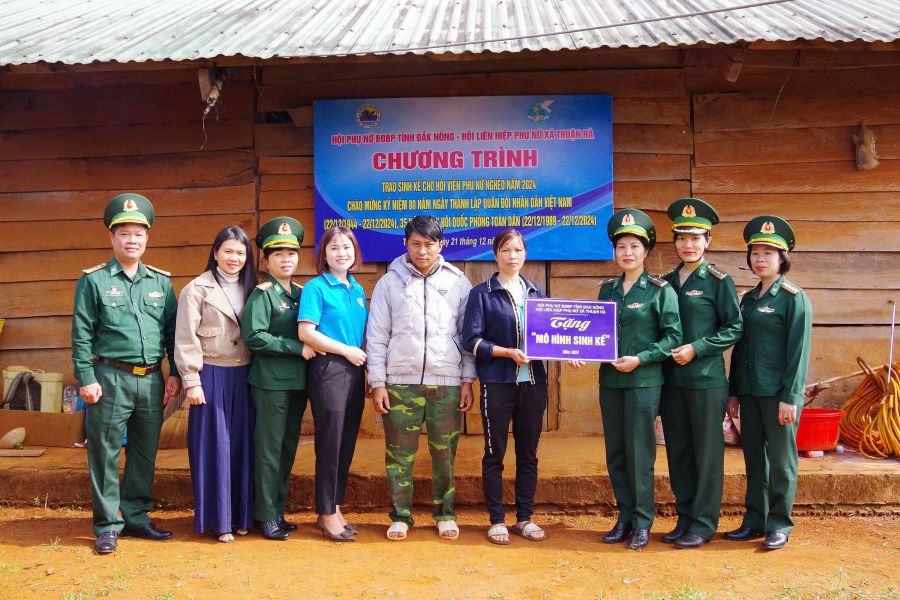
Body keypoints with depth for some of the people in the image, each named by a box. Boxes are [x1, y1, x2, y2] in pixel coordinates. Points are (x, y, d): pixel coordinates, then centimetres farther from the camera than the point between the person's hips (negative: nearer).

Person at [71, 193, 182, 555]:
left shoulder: (161, 282, 10)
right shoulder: (94, 281, 0)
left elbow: (172, 332, 10)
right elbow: (81, 335, -3)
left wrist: (175, 373, 5)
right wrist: (86, 379, -10)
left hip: (152, 380, 4)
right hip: (110, 379, -3)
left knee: (145, 453, 11)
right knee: (105, 454, 3)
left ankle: (136, 517, 24)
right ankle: (108, 526, 13)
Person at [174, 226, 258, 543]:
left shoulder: (251, 288, 11)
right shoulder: (197, 289, -4)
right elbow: (185, 339, -7)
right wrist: (191, 382, -11)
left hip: (243, 376, 5)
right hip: (212, 375, -4)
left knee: (242, 445, 8)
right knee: (214, 447, 1)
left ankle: (240, 515, 18)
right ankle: (216, 519, 10)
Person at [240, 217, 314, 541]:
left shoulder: (301, 293, 12)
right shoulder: (262, 294, -7)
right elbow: (253, 336, -17)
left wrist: (309, 350, 2)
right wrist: (297, 348, -17)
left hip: (298, 381, 7)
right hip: (271, 382, -7)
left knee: (288, 449, 12)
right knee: (269, 450, 0)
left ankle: (278, 511, 24)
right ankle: (266, 517, 11)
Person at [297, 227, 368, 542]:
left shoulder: (358, 290, 14)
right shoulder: (316, 287, -6)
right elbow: (306, 332, -14)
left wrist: (366, 360, 3)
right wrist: (346, 350, -12)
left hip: (354, 371, 7)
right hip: (328, 370, -6)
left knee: (347, 443, 11)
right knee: (330, 443, -1)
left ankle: (334, 507, 24)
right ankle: (327, 515, 11)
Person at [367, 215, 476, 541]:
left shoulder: (458, 283, 7)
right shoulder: (389, 282, 5)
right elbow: (376, 335, 4)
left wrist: (468, 380, 3)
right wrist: (377, 383, -1)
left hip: (447, 382, 0)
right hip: (400, 381, 0)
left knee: (445, 452, 6)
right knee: (399, 453, 4)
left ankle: (445, 513, 22)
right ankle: (401, 515, 18)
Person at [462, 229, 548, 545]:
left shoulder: (536, 293, 12)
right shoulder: (482, 293, -1)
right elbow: (471, 340, -8)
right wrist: (510, 353, -17)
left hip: (533, 382, 4)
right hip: (497, 384, -4)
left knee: (528, 454, 10)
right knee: (494, 455, 5)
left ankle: (524, 518, 22)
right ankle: (497, 520, 17)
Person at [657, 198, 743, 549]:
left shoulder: (718, 281, -3)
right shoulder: (666, 282, 11)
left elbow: (734, 328, -6)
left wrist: (696, 348, -15)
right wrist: (663, 353, 2)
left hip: (707, 380, -5)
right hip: (671, 381, 5)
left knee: (707, 454, 2)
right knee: (678, 454, 11)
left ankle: (704, 524, 11)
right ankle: (685, 519, 22)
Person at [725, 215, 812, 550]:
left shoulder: (794, 298, -7)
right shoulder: (748, 298, 12)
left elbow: (799, 352, -11)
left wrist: (790, 397, -16)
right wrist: (733, 393, 12)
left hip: (778, 393, -6)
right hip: (750, 393, 6)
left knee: (780, 460, 2)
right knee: (754, 458, 12)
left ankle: (779, 526, 13)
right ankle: (754, 522, 21)